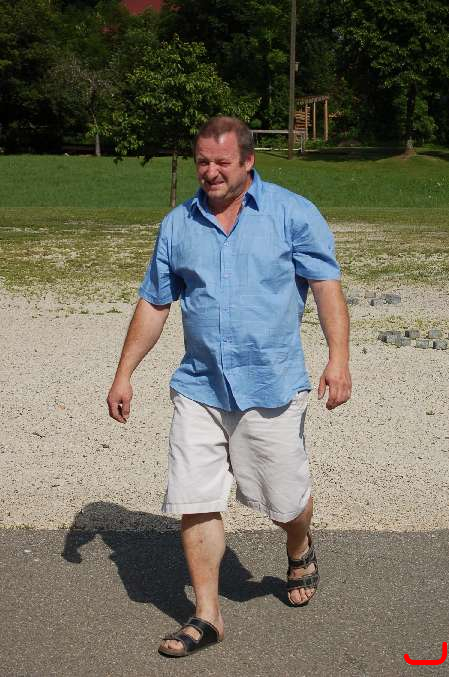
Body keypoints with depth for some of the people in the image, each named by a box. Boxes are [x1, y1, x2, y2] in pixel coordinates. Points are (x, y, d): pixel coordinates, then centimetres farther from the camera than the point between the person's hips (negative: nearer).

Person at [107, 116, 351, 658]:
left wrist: (338, 359, -16)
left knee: (286, 501, 8)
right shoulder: (177, 225, 7)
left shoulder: (293, 214, -1)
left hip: (271, 390, -2)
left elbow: (326, 287, -4)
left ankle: (300, 549, 43)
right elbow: (153, 304, 12)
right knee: (193, 503, 0)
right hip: (198, 388, 3)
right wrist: (124, 375, 10)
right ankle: (207, 616, 14)